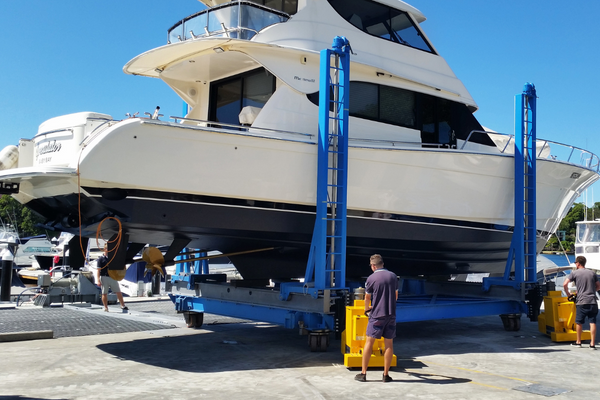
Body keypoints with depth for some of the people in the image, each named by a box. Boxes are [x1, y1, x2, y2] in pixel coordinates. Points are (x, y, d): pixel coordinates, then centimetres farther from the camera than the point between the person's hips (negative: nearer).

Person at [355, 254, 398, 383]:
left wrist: (367, 310, 24)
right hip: (391, 315, 3)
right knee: (389, 344, 7)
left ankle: (363, 374, 6)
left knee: (369, 342, 3)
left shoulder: (371, 278, -6)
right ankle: (386, 374, 11)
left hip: (377, 315, -3)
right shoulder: (393, 276, 5)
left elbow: (367, 298, 4)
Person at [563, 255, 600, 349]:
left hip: (581, 302, -3)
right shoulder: (592, 273, 12)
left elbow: (565, 284, -8)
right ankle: (592, 344, -1)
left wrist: (568, 294, 6)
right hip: (592, 301, 3)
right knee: (592, 322, 1)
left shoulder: (574, 273, 1)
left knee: (579, 322, 10)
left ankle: (578, 342, 21)